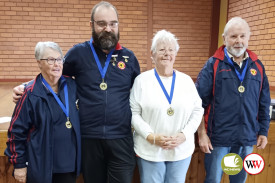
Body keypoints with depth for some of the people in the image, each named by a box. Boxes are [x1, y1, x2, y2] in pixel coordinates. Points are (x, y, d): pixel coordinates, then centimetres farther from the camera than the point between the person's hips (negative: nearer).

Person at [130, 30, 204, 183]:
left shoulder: (187, 80, 3)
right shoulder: (142, 80, -3)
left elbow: (198, 110, 4)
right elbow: (134, 113, -5)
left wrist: (184, 135, -10)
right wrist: (151, 137, -15)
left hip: (182, 150, 2)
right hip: (149, 151, -2)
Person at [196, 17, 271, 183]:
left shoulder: (257, 66, 5)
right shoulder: (213, 64, -7)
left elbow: (264, 103, 11)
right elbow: (198, 102, -9)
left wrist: (263, 131, 10)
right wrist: (202, 134, -11)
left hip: (247, 139, 4)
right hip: (218, 138, -3)